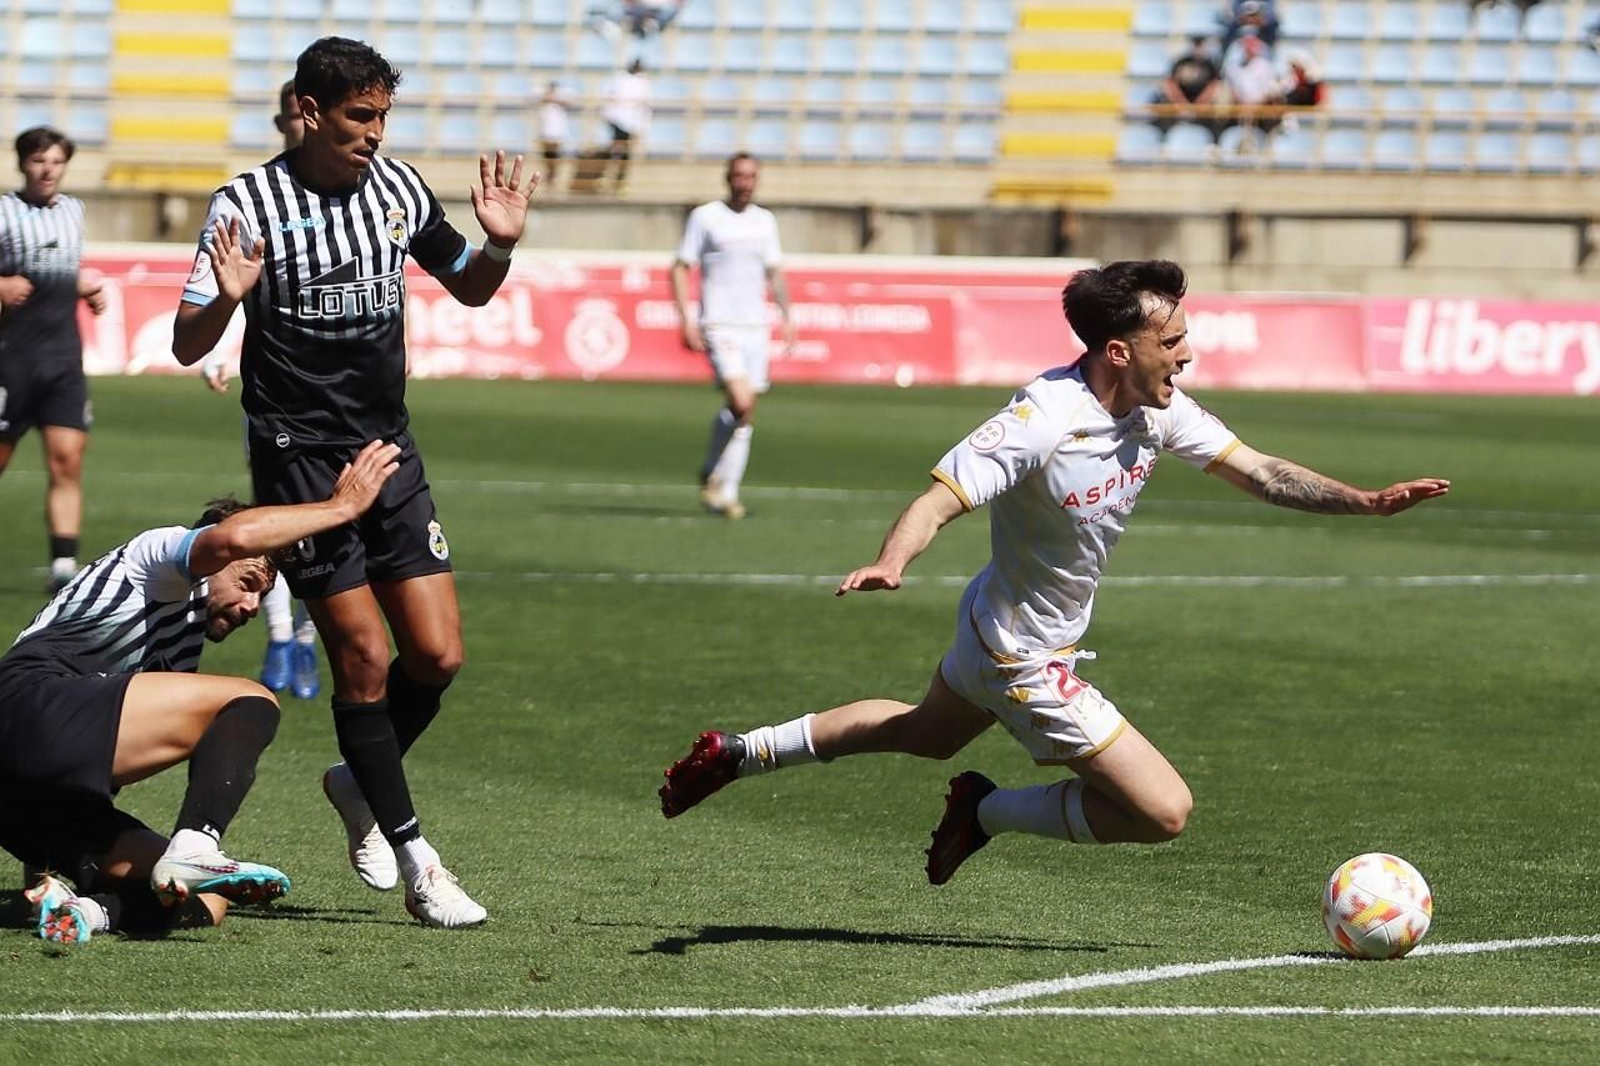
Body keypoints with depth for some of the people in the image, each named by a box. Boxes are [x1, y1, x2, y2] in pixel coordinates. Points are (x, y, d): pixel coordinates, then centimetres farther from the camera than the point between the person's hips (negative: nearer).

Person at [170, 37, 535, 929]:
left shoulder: (400, 188, 5)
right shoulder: (250, 205, -11)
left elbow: (469, 288, 20)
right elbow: (187, 348, -11)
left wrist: (500, 246, -1)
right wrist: (227, 299, -32)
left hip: (390, 450, 5)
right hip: (300, 459, -5)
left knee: (438, 655, -1)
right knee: (364, 656, -7)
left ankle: (361, 782, 26)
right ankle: (414, 860, 2)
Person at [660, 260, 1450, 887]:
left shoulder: (1159, 410, -8)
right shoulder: (1042, 421, -33)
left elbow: (1256, 471, 0)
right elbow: (940, 500, -36)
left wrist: (1367, 501, -10)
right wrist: (890, 564, -56)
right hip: (1026, 659, -10)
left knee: (932, 734, 36)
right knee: (1162, 810, -9)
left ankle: (740, 754, 44)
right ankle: (989, 813, 10)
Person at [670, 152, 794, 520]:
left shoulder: (765, 221, 13)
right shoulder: (704, 217, -1)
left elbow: (774, 272, 22)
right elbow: (681, 268, 0)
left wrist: (787, 317, 11)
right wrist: (686, 320, -10)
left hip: (756, 328, 5)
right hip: (720, 327, -5)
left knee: (745, 417, 2)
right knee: (740, 401, -21)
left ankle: (726, 493, 9)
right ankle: (710, 474, -1)